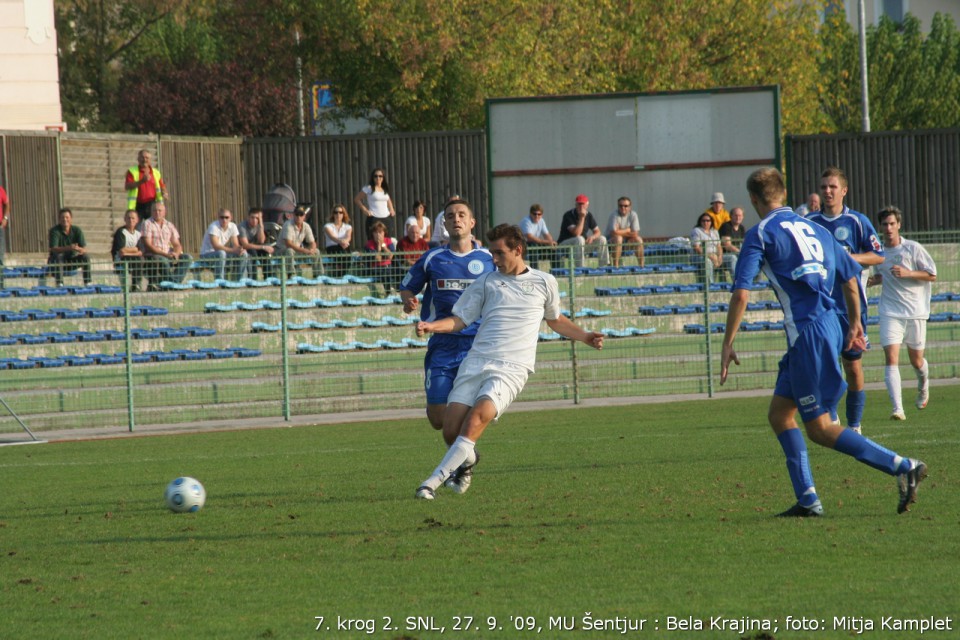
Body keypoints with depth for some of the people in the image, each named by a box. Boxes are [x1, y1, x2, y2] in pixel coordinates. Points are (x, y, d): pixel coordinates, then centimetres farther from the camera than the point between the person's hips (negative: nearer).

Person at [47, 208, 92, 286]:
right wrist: (68, 248, -46)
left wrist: (78, 248, -40)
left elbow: (84, 250, -13)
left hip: (71, 261, 3)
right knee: (58, 256, -35)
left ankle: (87, 283, -18)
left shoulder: (77, 230, -6)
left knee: (85, 257, -20)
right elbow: (53, 249, -28)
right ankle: (59, 284, -41)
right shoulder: (54, 231, -15)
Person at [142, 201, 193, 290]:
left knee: (188, 258, -17)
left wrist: (176, 253, -13)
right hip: (152, 255, -5)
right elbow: (148, 245, -11)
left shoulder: (169, 225, 15)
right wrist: (165, 254, -19)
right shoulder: (147, 224, -1)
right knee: (163, 260, -38)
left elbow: (177, 245, 13)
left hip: (169, 256, 5)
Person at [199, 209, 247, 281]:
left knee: (243, 254, -12)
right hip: (206, 255, -6)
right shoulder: (214, 226, -23)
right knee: (221, 253, -38)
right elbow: (216, 246, -32)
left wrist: (240, 249, -30)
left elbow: (235, 245, -5)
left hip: (223, 253, 6)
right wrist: (233, 250, -39)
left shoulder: (232, 226, -4)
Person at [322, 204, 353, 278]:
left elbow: (348, 237, -5)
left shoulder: (348, 227, 18)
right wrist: (340, 241, -35)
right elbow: (332, 237, -11)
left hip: (344, 249, 2)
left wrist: (345, 242, -32)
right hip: (331, 249, -2)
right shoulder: (328, 226, 10)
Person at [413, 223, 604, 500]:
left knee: (479, 415, -27)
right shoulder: (486, 282, 13)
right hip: (476, 361, 2)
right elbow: (460, 319, 13)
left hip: (511, 369, -2)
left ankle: (434, 481, -26)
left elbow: (555, 319, 31)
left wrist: (585, 337, 24)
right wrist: (432, 326, -4)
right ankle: (467, 459, 28)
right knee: (451, 430, -9)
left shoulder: (544, 283, 14)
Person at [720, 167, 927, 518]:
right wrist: (855, 324, 35)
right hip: (830, 327, 8)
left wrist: (727, 344, -5)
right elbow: (850, 279, 21)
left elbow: (741, 294, -12)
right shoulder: (815, 229, 17)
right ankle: (807, 499, 8)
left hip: (807, 332, -8)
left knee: (820, 428, -4)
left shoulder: (761, 235, -4)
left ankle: (903, 467, -12)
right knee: (779, 413, 15)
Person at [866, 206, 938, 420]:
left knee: (916, 361, 10)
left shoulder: (913, 248, -5)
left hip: (915, 311, -1)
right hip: (890, 312, 1)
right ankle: (898, 409, -22)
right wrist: (872, 280, 1)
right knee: (891, 358, -15)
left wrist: (908, 273, -17)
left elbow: (932, 275, -2)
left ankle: (923, 387, 46)